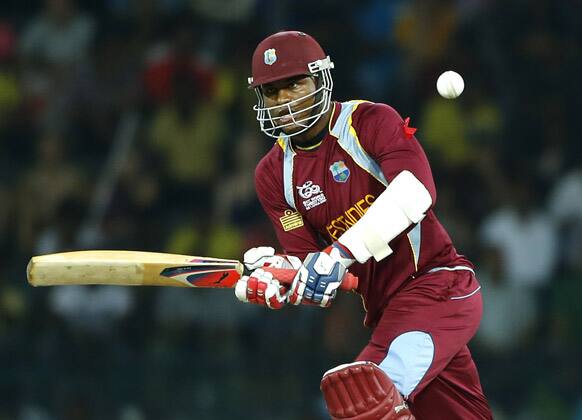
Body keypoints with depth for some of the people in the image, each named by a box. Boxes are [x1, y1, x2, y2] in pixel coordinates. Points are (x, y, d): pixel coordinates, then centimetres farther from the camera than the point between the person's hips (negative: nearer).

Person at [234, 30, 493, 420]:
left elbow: (416, 189, -25)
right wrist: (276, 279, -19)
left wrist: (342, 252, -32)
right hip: (384, 310, 6)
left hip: (439, 284, -6)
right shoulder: (274, 174, 10)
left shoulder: (370, 121, -7)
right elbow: (306, 261, 5)